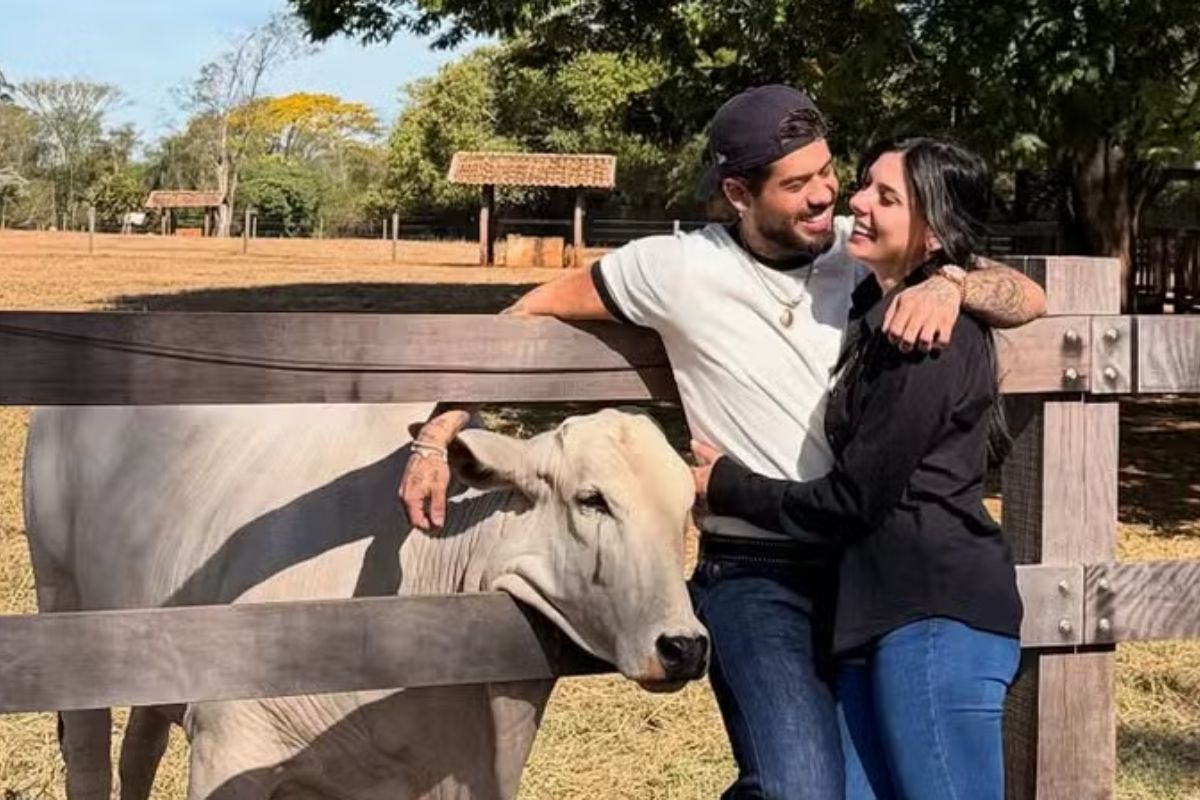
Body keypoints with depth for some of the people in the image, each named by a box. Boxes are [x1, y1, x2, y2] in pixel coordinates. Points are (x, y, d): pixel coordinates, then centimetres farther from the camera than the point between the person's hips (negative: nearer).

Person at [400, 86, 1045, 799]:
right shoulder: (680, 268, -9)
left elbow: (1029, 300, 0)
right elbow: (531, 315, 1)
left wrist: (950, 283, -22)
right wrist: (438, 438, -4)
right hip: (755, 576, -4)